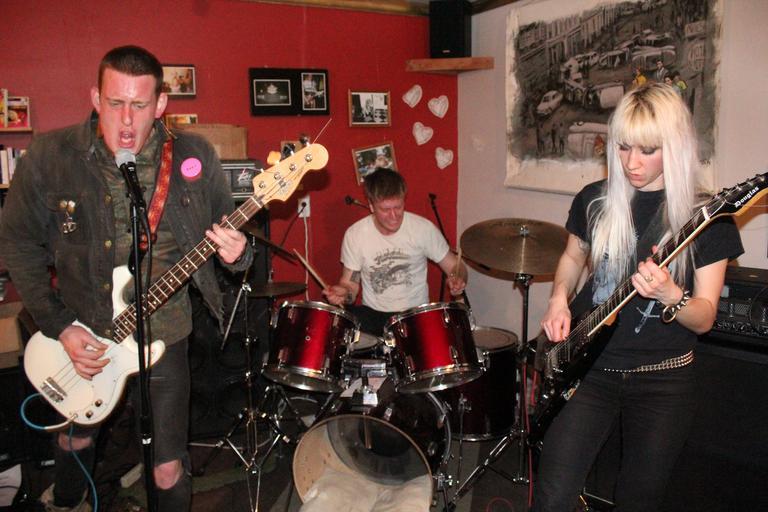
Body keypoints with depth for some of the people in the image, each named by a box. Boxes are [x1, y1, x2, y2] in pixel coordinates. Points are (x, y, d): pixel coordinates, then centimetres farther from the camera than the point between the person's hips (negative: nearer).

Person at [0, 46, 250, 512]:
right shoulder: (49, 156, -11)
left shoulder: (194, 157, -10)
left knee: (169, 470, 6)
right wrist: (58, 327, -9)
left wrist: (235, 251, -25)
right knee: (75, 438, 27)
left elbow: (230, 236, 0)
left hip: (163, 334, -1)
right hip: (80, 335, 2)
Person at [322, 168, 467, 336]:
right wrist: (343, 293, -22)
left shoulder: (424, 229, -9)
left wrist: (457, 279, -22)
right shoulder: (355, 235, -7)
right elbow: (350, 283, 1)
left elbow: (455, 265, 1)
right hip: (372, 314, 1)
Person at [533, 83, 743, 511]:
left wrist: (669, 296, -28)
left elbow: (704, 318, -7)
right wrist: (559, 300, -1)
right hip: (588, 367, 1)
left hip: (663, 380, -1)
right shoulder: (594, 201, -1)